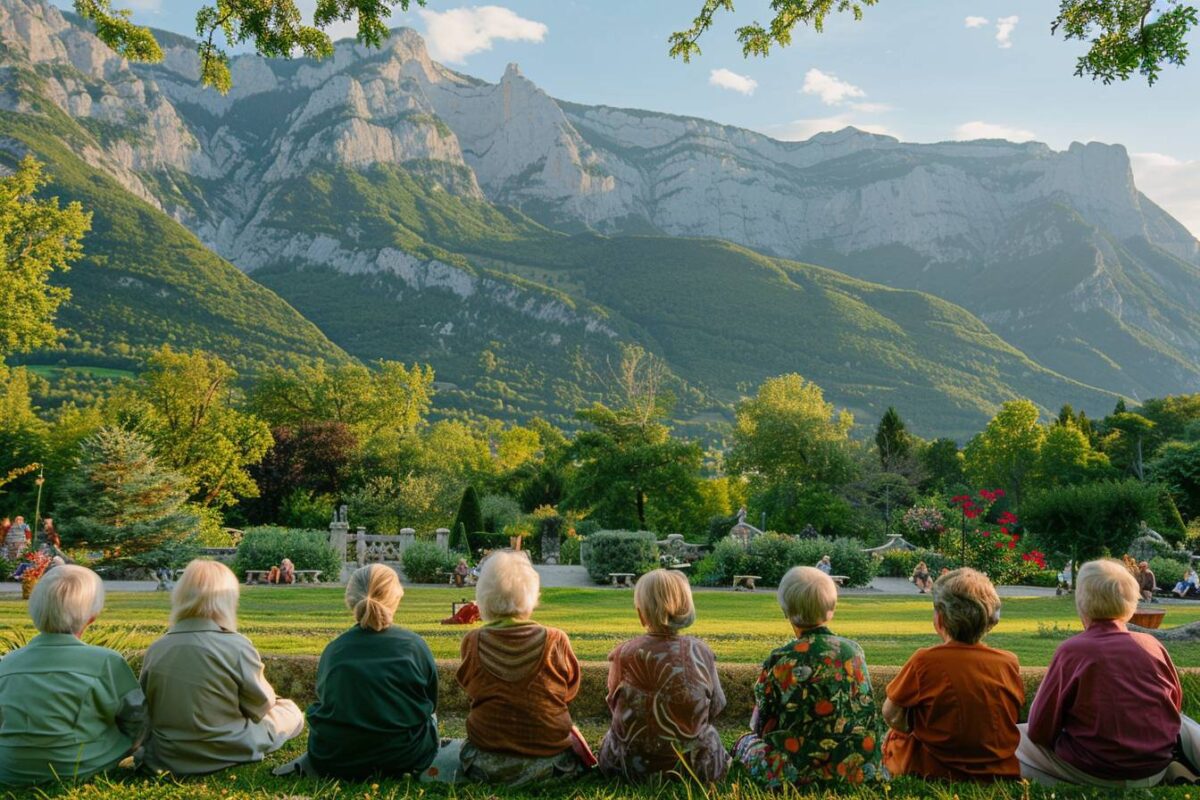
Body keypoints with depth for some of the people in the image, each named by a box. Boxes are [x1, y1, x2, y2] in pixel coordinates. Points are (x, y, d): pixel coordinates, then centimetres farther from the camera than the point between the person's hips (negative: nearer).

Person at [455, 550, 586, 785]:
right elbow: (570, 691, 1)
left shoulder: (472, 643, -13)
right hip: (550, 763, -1)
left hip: (487, 765, 1)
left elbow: (469, 690, 5)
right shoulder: (555, 642, -16)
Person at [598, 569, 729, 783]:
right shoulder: (701, 652, -12)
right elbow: (716, 707, 0)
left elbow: (615, 705, 1)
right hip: (697, 765, 0)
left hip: (633, 766, 0)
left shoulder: (624, 654, -15)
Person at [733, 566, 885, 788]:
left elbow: (761, 726, -4)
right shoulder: (855, 651, -3)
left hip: (800, 774, -4)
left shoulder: (779, 662, -15)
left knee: (746, 742, 26)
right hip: (859, 769, 4)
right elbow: (863, 718, 9)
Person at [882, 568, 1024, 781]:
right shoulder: (1009, 663, -9)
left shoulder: (924, 661, -19)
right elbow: (1013, 719, 6)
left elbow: (891, 715, -10)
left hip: (934, 771, -4)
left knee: (890, 737, 22)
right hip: (999, 771, 4)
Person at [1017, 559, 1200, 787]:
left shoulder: (1071, 650, -17)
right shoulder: (1152, 645, -5)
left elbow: (1040, 729, -12)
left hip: (1097, 774, -5)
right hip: (1156, 770, 5)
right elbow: (1175, 705, 11)